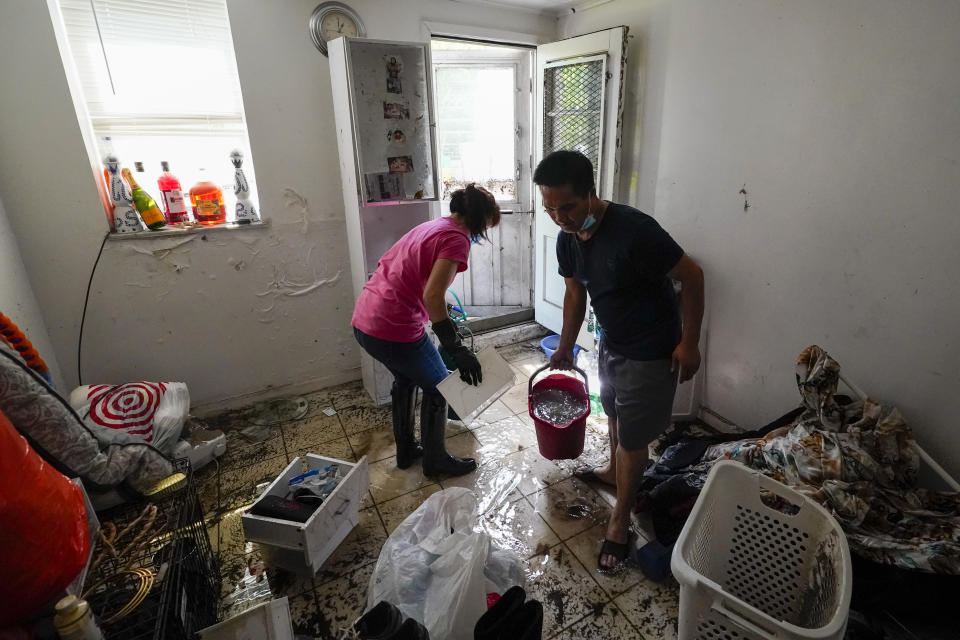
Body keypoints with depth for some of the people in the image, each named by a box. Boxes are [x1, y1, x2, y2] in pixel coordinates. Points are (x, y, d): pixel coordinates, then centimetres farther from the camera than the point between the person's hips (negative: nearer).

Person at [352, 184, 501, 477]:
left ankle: (406, 450, 45)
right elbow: (433, 296, -24)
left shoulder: (428, 227, 16)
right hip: (394, 330, -9)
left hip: (363, 320, 9)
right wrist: (457, 349, -21)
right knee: (438, 387, 13)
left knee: (406, 378, 30)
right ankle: (436, 460, 31)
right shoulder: (457, 239, -11)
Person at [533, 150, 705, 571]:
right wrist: (565, 347, 14)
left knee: (632, 436, 5)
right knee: (613, 413, 26)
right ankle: (613, 469, 54)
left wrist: (689, 343, -17)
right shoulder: (567, 239, -8)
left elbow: (692, 277, -21)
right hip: (611, 343, 7)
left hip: (650, 353, -7)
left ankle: (620, 521, 25)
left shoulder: (634, 230, -31)